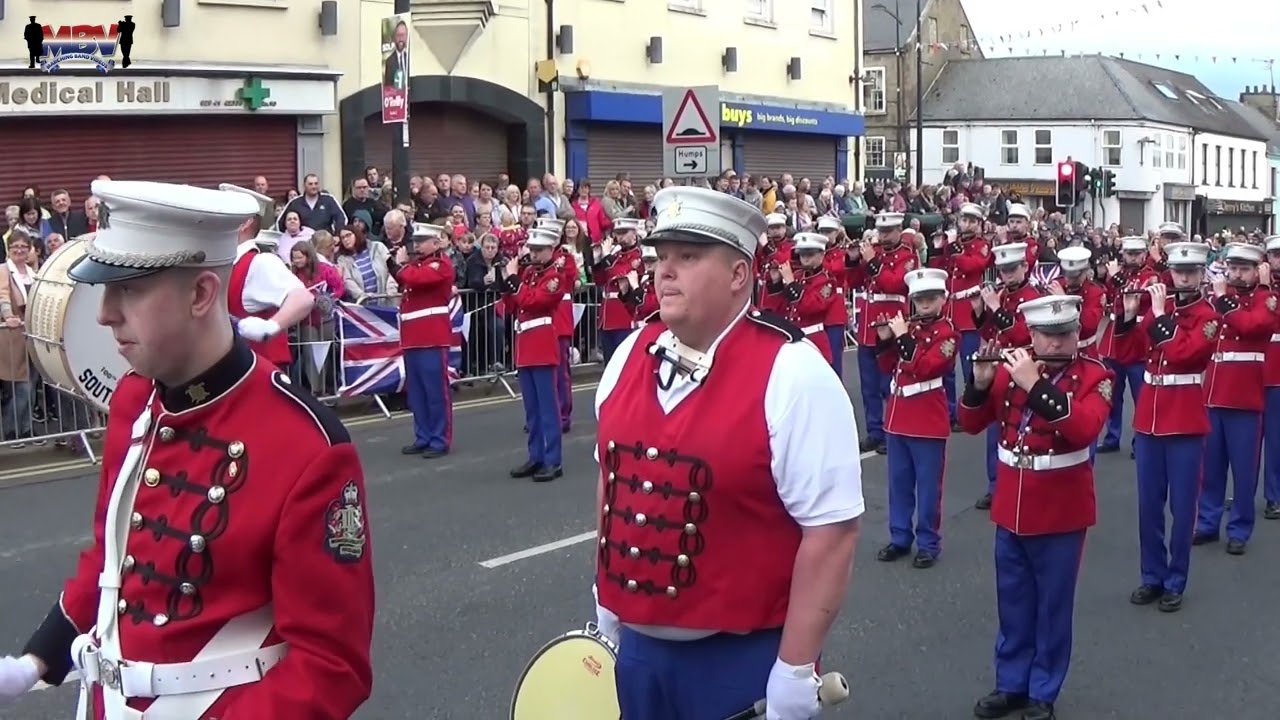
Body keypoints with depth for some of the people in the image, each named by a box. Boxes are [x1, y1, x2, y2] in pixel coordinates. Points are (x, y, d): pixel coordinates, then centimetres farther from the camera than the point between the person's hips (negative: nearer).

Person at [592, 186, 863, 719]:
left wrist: (796, 670, -17)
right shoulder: (632, 355, 1)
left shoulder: (790, 375, -18)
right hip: (636, 646, 6)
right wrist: (606, 601, 15)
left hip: (742, 658, -6)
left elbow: (831, 529, -19)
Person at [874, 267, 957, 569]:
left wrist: (903, 338, -21)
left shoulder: (947, 333, -10)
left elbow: (925, 368, -22)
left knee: (928, 484, 1)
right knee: (899, 482, 13)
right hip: (897, 416, 7)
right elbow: (888, 367, 14)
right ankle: (900, 537, 23)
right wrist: (886, 340, -1)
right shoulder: (907, 328, 10)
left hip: (928, 420, -6)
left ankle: (928, 543, 10)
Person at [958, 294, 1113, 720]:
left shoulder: (1094, 376, -10)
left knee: (1053, 606, 8)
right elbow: (971, 424, 1)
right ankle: (1010, 684, 29)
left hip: (1062, 512, -3)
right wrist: (980, 384, -18)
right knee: (1013, 603, 15)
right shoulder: (1011, 368, 1)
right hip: (1010, 507, 4)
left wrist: (1035, 385, -33)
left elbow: (1084, 429, -28)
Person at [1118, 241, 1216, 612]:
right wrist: (1128, 316, -5)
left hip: (1185, 424, -5)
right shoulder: (1159, 307, 9)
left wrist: (1161, 315, -17)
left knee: (1181, 506, 3)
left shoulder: (1208, 316, -7)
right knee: (1148, 504, 10)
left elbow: (1182, 353, -23)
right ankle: (1152, 576, 21)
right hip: (1148, 419, 5)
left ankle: (1175, 582, 13)